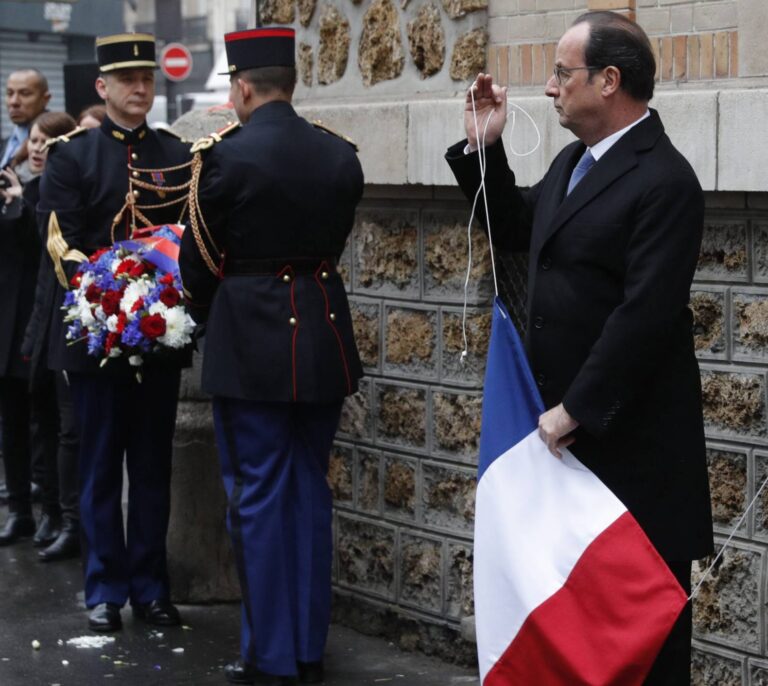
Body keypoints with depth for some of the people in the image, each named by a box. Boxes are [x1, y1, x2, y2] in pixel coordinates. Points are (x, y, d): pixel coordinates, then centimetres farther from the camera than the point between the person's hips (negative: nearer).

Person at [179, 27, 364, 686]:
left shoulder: (226, 156, -11)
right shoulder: (341, 156, 3)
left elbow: (198, 258, -2)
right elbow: (333, 241, 10)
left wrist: (205, 315, 17)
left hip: (251, 341, -5)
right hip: (324, 337, 5)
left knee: (259, 495, 3)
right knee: (310, 489, 14)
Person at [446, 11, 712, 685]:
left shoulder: (664, 181, -18)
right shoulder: (572, 163, 11)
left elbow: (646, 315, -23)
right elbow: (516, 228, 25)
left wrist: (576, 411, -20)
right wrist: (484, 148, 12)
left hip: (630, 438, -9)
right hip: (565, 425, 9)